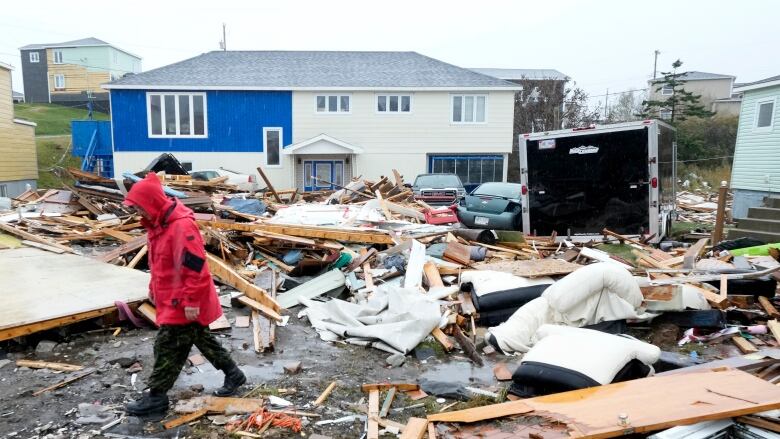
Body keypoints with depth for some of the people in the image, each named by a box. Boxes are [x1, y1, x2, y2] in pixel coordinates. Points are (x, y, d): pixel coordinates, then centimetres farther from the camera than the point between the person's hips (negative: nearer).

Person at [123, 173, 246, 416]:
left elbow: (195, 266, -26)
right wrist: (154, 288, 22)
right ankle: (233, 374, 31)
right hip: (171, 298, 10)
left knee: (167, 347, -1)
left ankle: (156, 397, 15)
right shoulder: (157, 223, 7)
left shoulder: (182, 225, -25)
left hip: (183, 303, -10)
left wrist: (191, 301, -23)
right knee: (201, 338, 19)